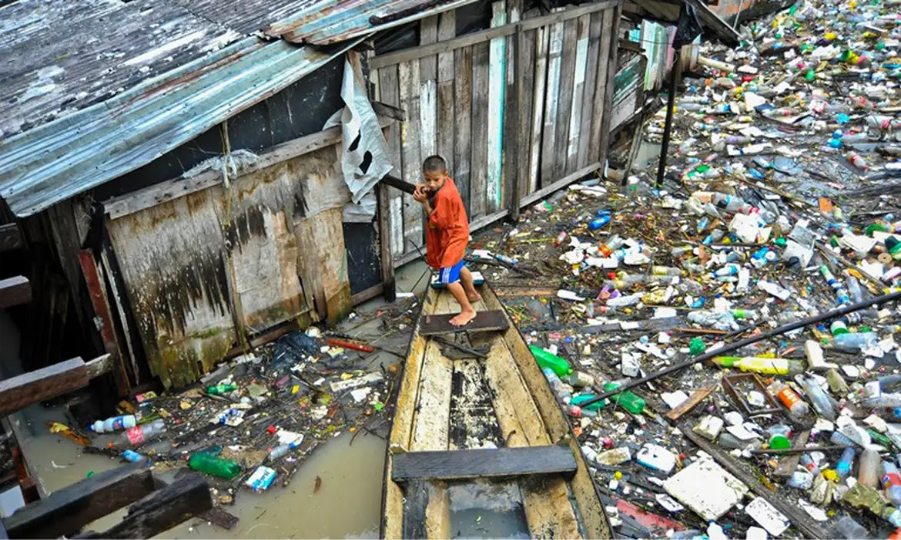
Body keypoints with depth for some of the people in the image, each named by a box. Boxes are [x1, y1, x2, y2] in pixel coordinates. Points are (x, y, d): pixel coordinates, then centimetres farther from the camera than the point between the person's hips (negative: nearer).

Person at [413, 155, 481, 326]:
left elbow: (438, 223, -28)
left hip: (452, 238, -10)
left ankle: (468, 310, 4)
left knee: (448, 278, -8)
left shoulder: (443, 196, -32)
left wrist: (424, 202, -27)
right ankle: (472, 294, 51)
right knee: (458, 267, 29)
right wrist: (424, 190, -10)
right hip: (454, 235, 10)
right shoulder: (446, 182, -6)